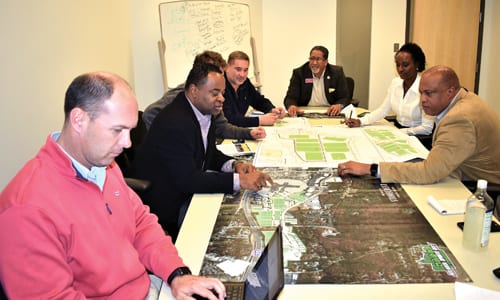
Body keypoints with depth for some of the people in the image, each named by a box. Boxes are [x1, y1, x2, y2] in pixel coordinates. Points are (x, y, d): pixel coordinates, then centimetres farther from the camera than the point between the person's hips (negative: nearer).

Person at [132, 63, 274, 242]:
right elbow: (187, 180, -32)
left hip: (188, 191, 9)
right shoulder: (174, 122, -27)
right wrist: (239, 180, -35)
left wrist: (234, 165, -7)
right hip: (167, 207, -9)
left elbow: (210, 153, 14)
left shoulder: (204, 111, 2)